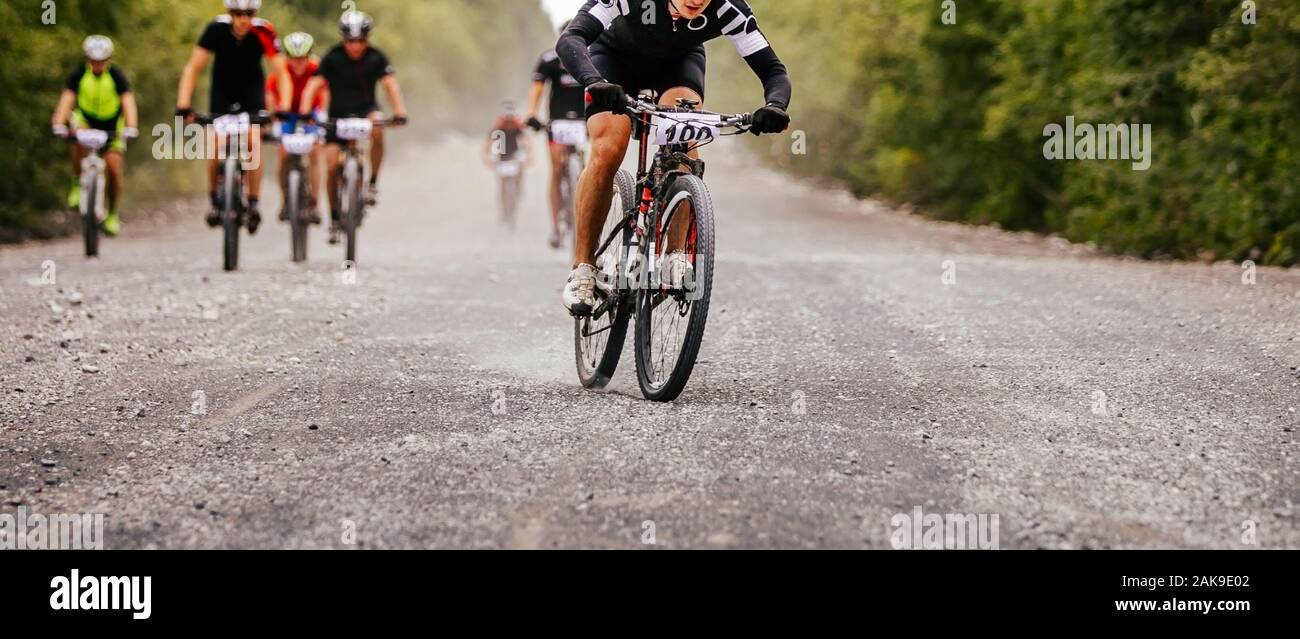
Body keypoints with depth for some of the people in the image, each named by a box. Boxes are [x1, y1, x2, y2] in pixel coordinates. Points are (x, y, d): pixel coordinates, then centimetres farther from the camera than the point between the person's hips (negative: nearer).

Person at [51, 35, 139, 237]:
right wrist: (59, 124, -45)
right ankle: (78, 184, -15)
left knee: (115, 168, -14)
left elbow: (128, 102, -31)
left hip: (112, 125, 0)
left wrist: (131, 128, -48)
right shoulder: (79, 75, -17)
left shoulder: (116, 76, -20)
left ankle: (112, 215, 6)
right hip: (85, 119, 0)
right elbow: (67, 99, -28)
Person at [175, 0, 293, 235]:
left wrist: (283, 108, -39)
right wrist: (183, 105, -34)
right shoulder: (216, 29, -26)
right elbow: (193, 68, -24)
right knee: (218, 144, -14)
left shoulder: (264, 32, -27)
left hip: (252, 88, 0)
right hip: (223, 88, 1)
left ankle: (254, 203, -11)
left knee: (254, 141, -19)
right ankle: (215, 201, 5)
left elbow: (281, 73, -26)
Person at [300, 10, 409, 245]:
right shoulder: (333, 58, -15)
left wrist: (399, 112, -42)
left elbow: (390, 84, -25)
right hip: (338, 114, 0)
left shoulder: (376, 58, -13)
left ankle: (373, 183, -19)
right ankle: (334, 219, 6)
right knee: (332, 165, -11)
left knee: (376, 128, -36)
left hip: (366, 110, 0)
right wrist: (304, 113, -38)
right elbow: (314, 85, -22)